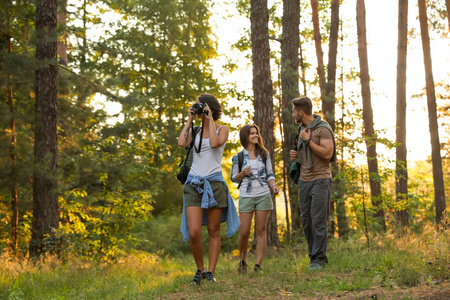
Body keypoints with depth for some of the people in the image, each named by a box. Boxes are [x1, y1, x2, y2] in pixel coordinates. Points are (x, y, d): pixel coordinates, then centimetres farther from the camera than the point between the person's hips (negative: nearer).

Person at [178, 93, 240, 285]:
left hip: (214, 183, -2)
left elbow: (215, 143, -16)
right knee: (193, 233, -9)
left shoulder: (222, 129, 6)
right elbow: (182, 143, -6)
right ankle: (200, 270, 11)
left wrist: (210, 120, -7)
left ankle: (210, 273, 8)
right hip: (194, 184, 2)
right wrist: (190, 120, 3)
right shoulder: (195, 131, 15)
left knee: (213, 231, 1)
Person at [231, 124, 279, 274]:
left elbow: (270, 174, 11)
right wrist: (243, 173, -12)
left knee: (261, 230, 0)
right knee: (244, 232, -3)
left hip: (263, 195, 1)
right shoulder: (238, 157, 3)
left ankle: (258, 265, 3)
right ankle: (243, 261, 19)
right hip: (246, 196, -1)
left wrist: (273, 185, -8)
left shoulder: (264, 154, 8)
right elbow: (234, 178, 8)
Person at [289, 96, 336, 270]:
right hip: (304, 181, 8)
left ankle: (318, 259, -7)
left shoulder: (323, 129, -9)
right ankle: (315, 256, 11)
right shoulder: (303, 128, 16)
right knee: (307, 221, 4)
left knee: (318, 220, -10)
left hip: (320, 180, -8)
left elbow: (327, 154, -19)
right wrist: (296, 154, 9)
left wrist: (307, 140, -15)